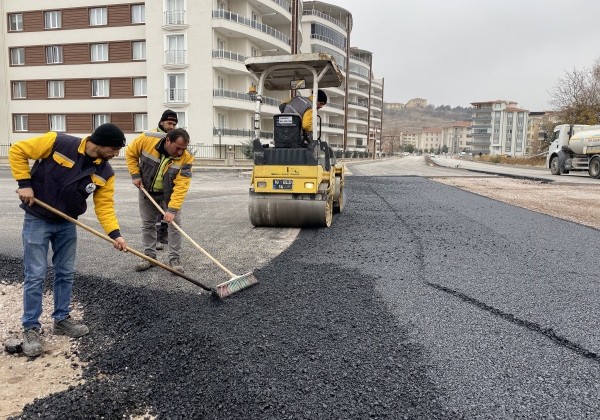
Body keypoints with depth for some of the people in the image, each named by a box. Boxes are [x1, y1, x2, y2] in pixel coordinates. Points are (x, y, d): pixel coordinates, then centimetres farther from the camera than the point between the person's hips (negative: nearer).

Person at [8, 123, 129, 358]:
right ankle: (31, 328, 12)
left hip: (67, 224, 5)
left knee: (65, 273, 12)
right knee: (36, 275, -2)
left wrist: (115, 233, -19)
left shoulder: (105, 173, -8)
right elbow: (17, 151, -12)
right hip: (37, 220, -5)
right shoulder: (58, 143, -20)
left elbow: (104, 205, -8)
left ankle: (62, 320, 29)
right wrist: (25, 183, -17)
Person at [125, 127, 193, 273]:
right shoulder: (146, 140, -27)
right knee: (147, 224, 10)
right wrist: (135, 175, -11)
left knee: (174, 225, -5)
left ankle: (175, 260, 5)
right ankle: (149, 257, 22)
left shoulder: (186, 158, -29)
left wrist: (172, 209, -37)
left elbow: (181, 185, -31)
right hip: (146, 191, 2)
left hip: (169, 195, -1)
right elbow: (130, 153, -6)